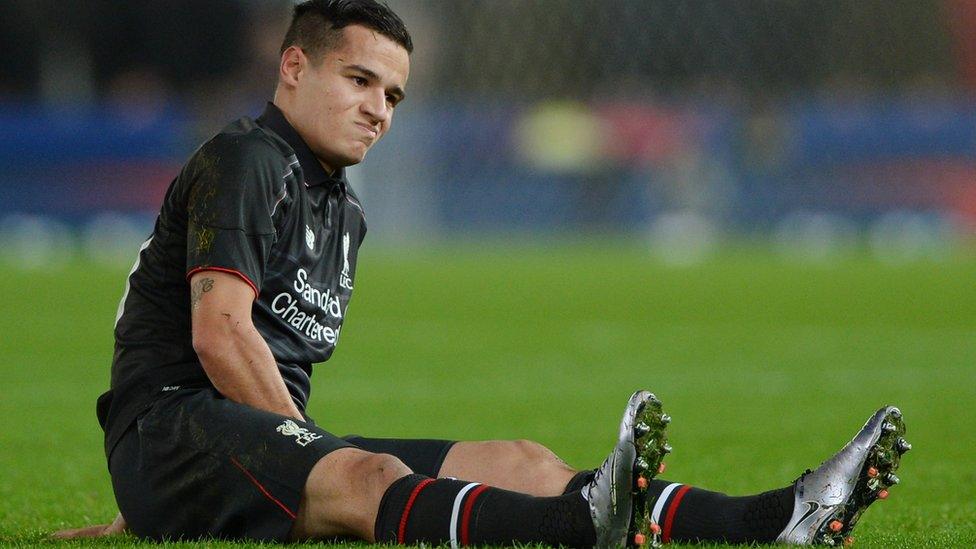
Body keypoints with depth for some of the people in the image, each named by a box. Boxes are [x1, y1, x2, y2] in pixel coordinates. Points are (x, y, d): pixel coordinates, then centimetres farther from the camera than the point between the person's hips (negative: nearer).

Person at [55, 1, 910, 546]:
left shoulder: (343, 212, 26)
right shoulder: (245, 162, -4)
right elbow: (220, 337, -15)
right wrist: (315, 456, -14)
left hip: (278, 442, 9)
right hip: (175, 429, -9)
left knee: (523, 465, -9)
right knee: (370, 479, -38)